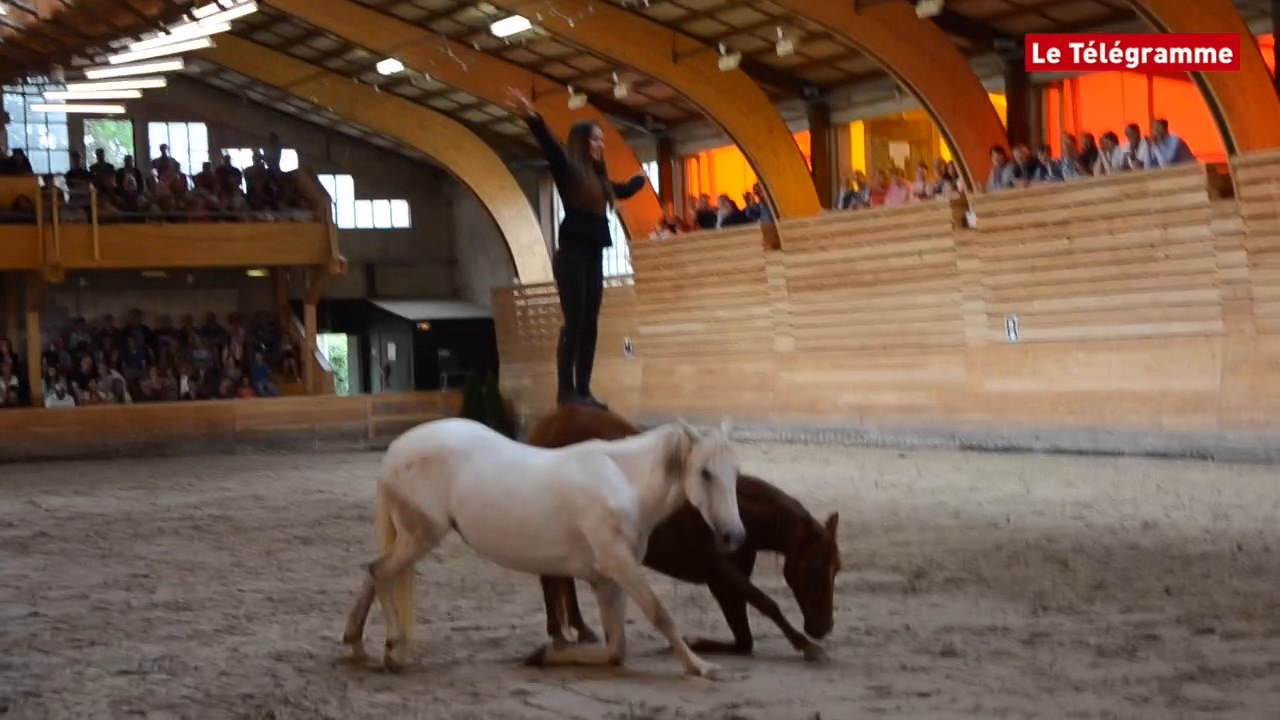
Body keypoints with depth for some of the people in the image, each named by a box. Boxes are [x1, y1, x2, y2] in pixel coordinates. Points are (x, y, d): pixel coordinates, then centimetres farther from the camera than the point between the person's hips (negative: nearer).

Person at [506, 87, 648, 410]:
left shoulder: (599, 178, 17)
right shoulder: (568, 169, -3)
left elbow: (622, 192, 38)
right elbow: (549, 146, -22)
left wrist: (641, 179, 53)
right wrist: (532, 118, -38)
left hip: (594, 257, 7)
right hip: (571, 256, -7)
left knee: (589, 325, 4)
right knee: (574, 323, -11)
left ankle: (583, 390, 6)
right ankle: (565, 391, -11)